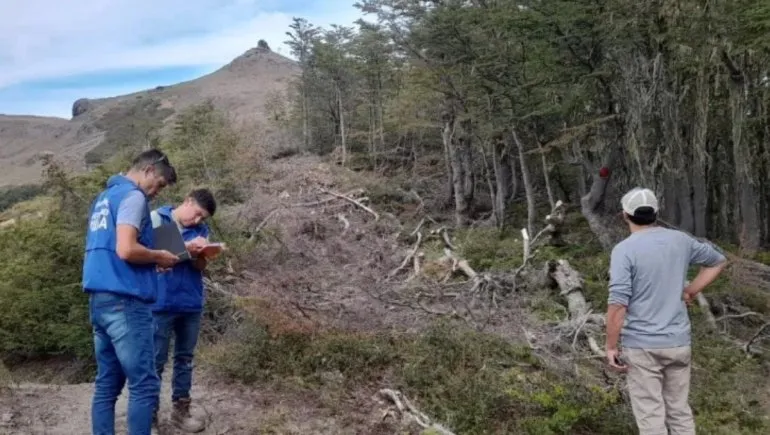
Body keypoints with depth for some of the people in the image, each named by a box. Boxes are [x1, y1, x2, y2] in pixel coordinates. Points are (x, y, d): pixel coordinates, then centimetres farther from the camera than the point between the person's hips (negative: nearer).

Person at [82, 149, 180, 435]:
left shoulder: (103, 197, 20)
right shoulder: (132, 196, -9)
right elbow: (126, 250, -22)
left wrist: (150, 260, 17)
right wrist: (159, 257, -5)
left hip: (100, 298, 10)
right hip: (124, 301, -10)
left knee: (107, 383, 11)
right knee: (144, 384, -6)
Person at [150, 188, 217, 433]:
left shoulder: (201, 230, 8)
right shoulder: (157, 218, 0)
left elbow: (201, 266, 2)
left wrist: (198, 252, -20)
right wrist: (185, 247, -17)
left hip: (191, 303, 4)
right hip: (161, 303, -4)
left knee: (185, 358, 12)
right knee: (156, 360, 2)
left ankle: (181, 409, 22)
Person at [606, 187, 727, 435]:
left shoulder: (624, 250, -14)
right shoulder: (680, 241, 4)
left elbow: (618, 303, -19)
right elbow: (718, 261, 21)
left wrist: (611, 347, -10)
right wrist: (689, 293, 17)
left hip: (642, 345, -5)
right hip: (678, 342, 5)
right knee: (680, 412, 17)